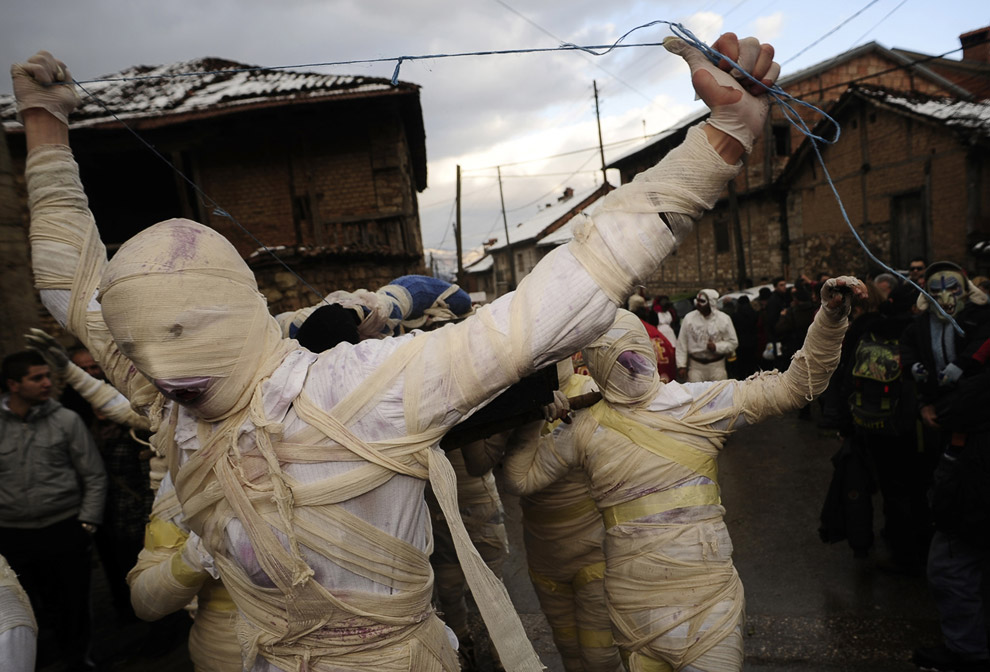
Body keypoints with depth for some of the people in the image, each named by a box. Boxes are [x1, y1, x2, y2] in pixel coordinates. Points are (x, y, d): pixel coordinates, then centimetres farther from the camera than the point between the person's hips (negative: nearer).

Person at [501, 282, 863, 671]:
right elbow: (521, 476, 8)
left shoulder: (699, 402, -3)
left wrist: (830, 317, -11)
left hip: (708, 594, 0)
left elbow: (796, 385, -2)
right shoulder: (585, 430, -1)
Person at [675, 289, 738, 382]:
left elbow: (733, 343, 4)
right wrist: (681, 366, -2)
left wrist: (717, 347, -14)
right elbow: (681, 345, 3)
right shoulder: (689, 318, 0)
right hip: (695, 365, 1)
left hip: (717, 365, 0)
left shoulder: (724, 319, -2)